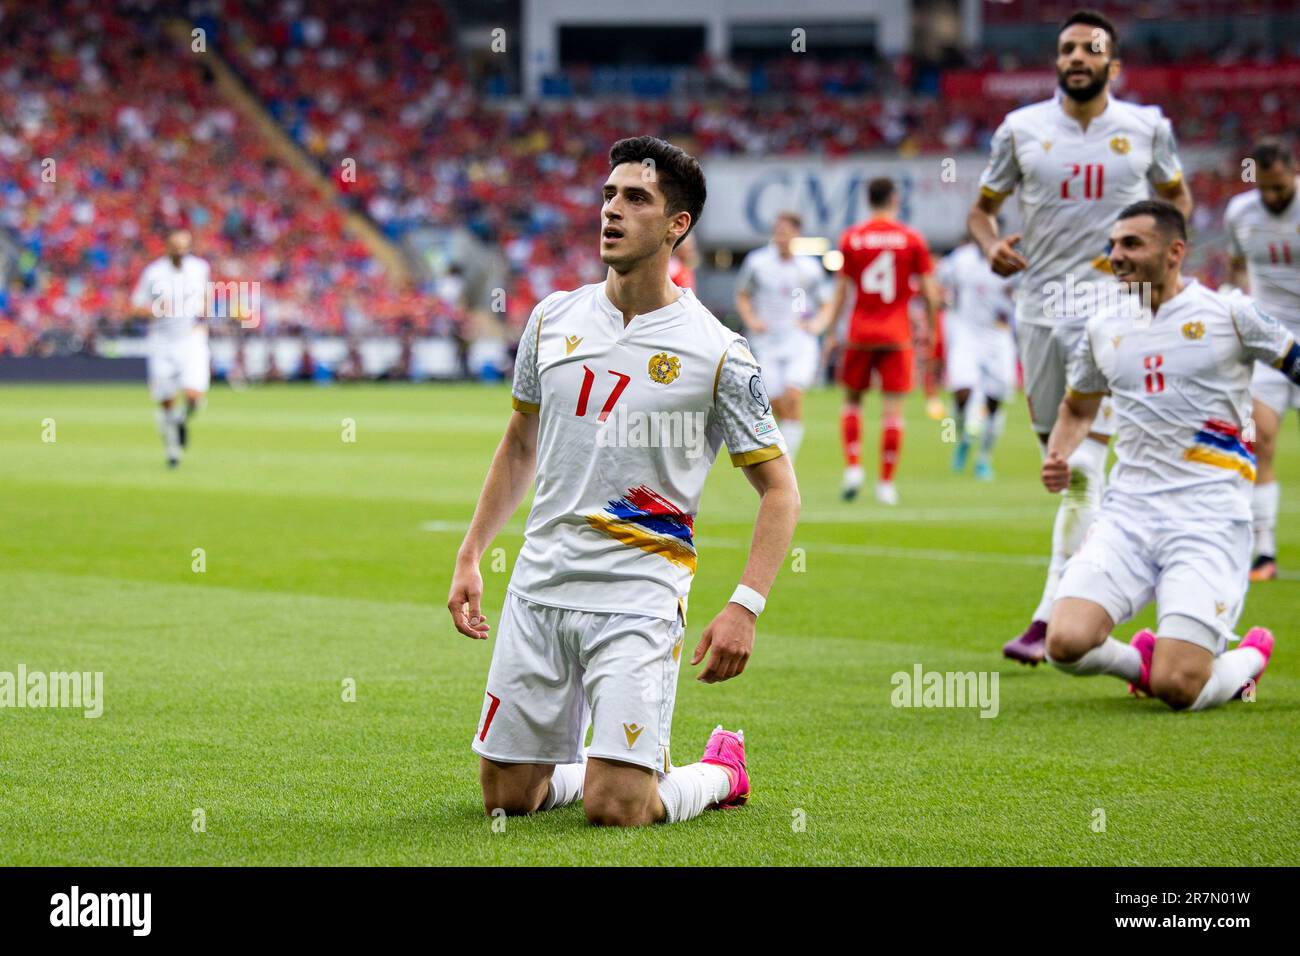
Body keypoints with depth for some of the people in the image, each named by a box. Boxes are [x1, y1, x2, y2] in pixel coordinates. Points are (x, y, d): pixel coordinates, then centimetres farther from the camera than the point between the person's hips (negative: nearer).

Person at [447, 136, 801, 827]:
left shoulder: (716, 354, -8)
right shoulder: (554, 318, 5)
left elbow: (779, 487, -4)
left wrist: (744, 607, -16)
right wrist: (470, 557, 16)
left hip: (640, 595, -5)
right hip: (540, 582, 5)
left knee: (614, 809, -14)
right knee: (506, 795, 6)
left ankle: (721, 771, 17)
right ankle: (639, 765, 33)